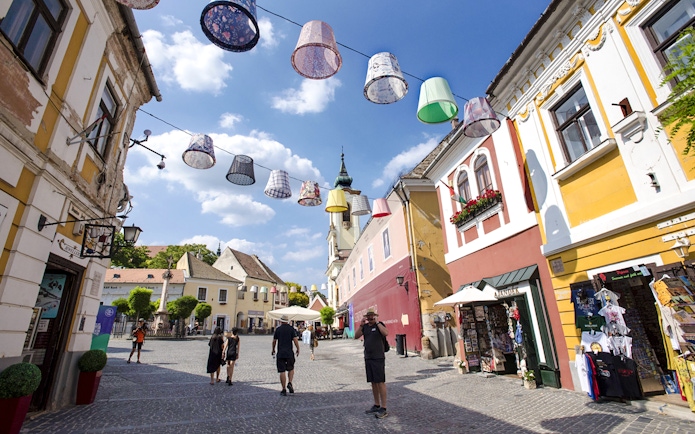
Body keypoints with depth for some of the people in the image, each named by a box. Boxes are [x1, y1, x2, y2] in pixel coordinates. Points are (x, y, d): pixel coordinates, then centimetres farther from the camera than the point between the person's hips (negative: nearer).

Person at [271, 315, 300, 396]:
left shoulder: (278, 329, 1)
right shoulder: (291, 329, -1)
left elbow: (274, 341, 6)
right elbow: (295, 340, -7)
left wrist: (273, 350, 22)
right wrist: (298, 349, 4)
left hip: (280, 353, 0)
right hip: (289, 353, 0)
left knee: (282, 371, 4)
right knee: (291, 369, 19)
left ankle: (284, 390, 6)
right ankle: (290, 383, 0)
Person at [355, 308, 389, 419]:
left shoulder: (379, 324, -6)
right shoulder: (365, 326, 10)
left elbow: (386, 333, -25)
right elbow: (356, 336, 1)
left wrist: (377, 322, -21)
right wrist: (361, 324, -8)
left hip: (378, 358, -6)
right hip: (368, 358, 6)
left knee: (380, 382, -4)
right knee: (373, 382, 13)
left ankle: (383, 409, 2)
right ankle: (376, 405, 24)